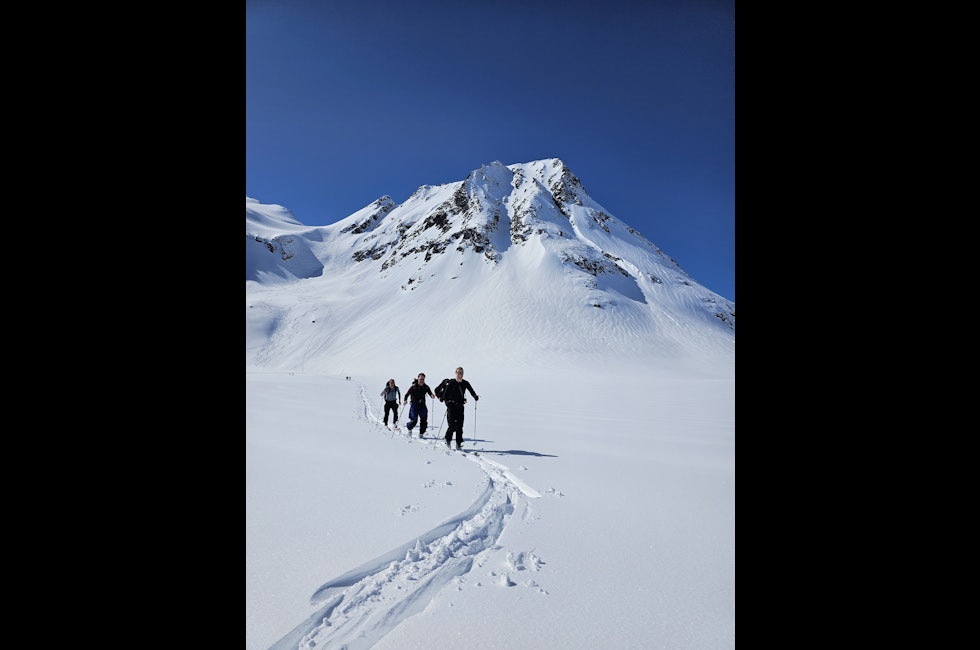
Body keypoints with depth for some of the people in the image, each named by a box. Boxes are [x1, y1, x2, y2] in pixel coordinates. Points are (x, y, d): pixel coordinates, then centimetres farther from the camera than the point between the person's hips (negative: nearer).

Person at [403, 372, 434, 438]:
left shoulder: (426, 387, 3)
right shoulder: (414, 386, -8)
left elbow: (430, 393, 8)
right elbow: (407, 394, -7)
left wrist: (432, 395, -15)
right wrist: (405, 400, -23)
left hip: (422, 405, 4)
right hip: (414, 405, -3)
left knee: (424, 420, -4)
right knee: (414, 420, -8)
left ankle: (421, 433, 10)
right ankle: (409, 428, 24)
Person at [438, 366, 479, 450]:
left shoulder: (465, 383, 6)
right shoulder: (451, 383, -6)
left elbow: (471, 391, 12)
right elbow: (446, 392, -12)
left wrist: (475, 396, -8)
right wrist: (442, 398, -30)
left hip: (460, 406, 4)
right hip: (451, 406, -4)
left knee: (460, 426, 2)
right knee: (452, 426, -8)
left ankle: (459, 444, 10)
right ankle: (448, 440, 15)